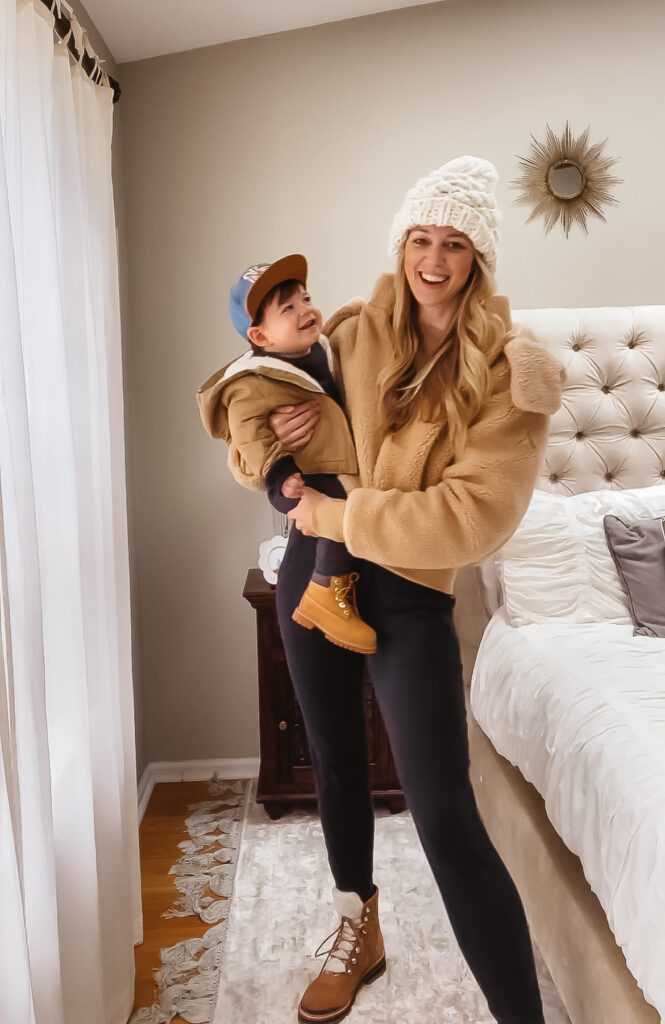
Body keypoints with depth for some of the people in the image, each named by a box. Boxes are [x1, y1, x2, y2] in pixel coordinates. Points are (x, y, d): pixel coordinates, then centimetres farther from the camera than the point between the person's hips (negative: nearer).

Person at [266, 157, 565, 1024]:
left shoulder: (509, 370, -12)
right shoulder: (355, 333, 0)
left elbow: (475, 514, -23)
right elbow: (288, 412, 16)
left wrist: (340, 516, -20)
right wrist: (286, 432, -8)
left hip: (411, 592, -5)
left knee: (447, 819, -9)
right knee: (336, 764, 20)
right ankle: (359, 935, 45)